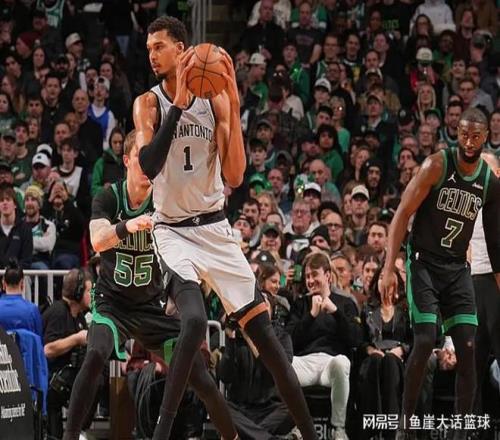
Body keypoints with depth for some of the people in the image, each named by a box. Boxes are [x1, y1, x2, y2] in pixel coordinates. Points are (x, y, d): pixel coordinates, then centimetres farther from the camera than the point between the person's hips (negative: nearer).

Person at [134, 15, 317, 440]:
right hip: (174, 231, -3)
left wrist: (234, 107, -15)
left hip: (216, 229, 3)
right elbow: (149, 167, -22)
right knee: (194, 323, -28)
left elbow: (234, 177, -7)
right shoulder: (150, 103, -5)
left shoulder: (215, 99, 1)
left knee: (263, 331, 4)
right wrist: (179, 105, -26)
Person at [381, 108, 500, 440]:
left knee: (468, 347, -5)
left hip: (458, 268, 5)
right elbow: (403, 214, -12)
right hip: (424, 263, -5)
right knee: (425, 342, -15)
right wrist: (389, 268, -18)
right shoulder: (438, 165, -12)